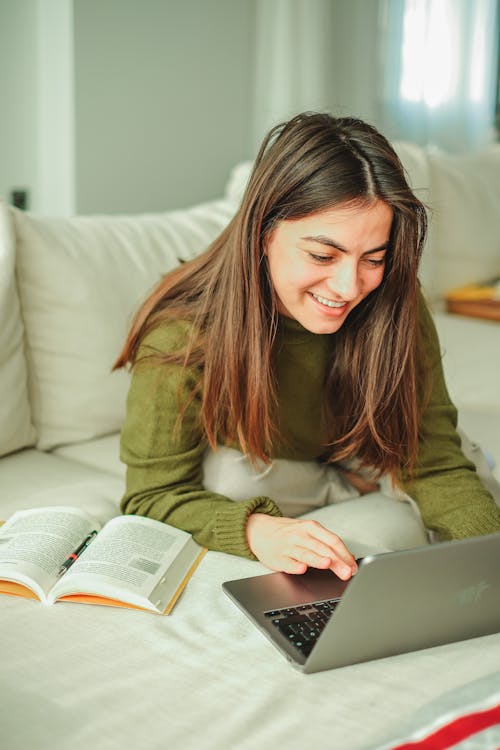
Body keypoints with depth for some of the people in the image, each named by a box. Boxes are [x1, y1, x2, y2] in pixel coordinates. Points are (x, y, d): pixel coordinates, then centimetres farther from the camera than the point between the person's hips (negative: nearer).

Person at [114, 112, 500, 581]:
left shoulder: (397, 314, -25)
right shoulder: (184, 333, -33)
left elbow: (436, 465, -22)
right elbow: (153, 495, -29)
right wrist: (255, 530, -49)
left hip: (354, 471, 2)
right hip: (233, 484, -1)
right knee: (230, 469, -31)